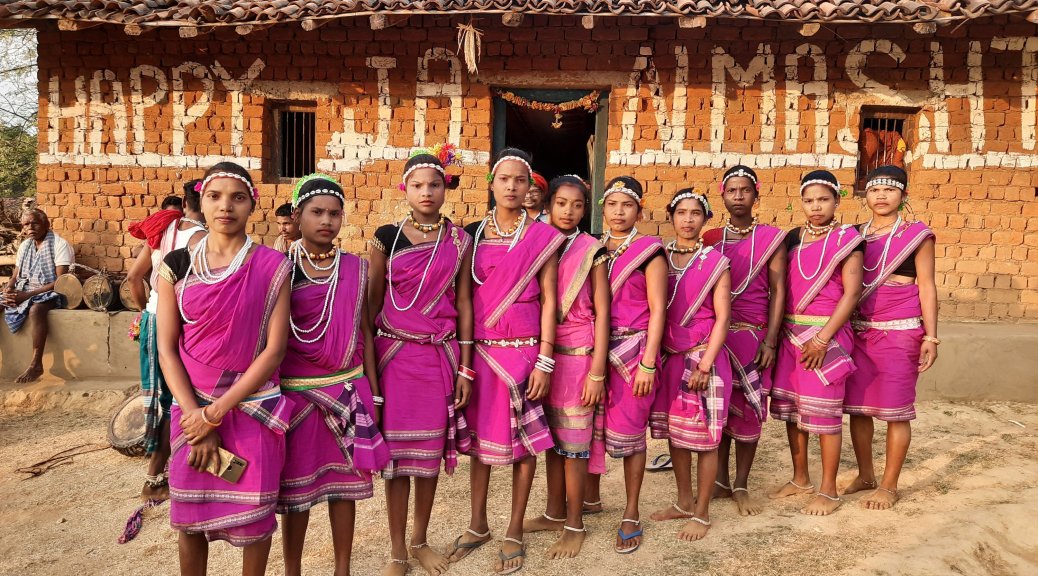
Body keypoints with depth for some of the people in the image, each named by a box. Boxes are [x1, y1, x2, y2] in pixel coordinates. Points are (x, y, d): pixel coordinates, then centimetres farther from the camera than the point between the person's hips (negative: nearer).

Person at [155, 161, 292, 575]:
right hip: (192, 407, 2)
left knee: (252, 514, 7)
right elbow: (166, 350, -1)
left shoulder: (272, 267, -6)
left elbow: (274, 350, -10)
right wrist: (196, 417, -10)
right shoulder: (177, 265, 1)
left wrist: (216, 412, -13)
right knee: (190, 513, 12)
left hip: (251, 407, -2)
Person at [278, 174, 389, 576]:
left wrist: (373, 394, 5)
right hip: (296, 390, -2)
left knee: (345, 482, 11)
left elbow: (364, 333, 6)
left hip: (347, 388, 3)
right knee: (297, 486, 9)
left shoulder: (356, 269, 2)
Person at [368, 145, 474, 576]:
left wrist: (464, 367, 2)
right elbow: (372, 302, 3)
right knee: (395, 448, 3)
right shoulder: (387, 238, 0)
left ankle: (420, 540, 29)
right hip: (394, 354, -1)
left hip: (440, 355, 1)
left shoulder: (459, 241, 4)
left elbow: (463, 305, 5)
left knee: (431, 449, 9)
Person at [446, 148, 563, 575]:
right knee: (480, 436, 13)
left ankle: (514, 533, 21)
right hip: (480, 349, 3)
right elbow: (465, 297, 6)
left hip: (523, 349, -2)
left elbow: (548, 300, -3)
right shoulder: (473, 233, 5)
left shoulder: (542, 237, -1)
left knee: (522, 441, 5)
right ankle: (478, 525, 30)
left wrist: (544, 362, -8)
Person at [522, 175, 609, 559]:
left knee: (574, 442, 3)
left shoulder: (592, 251, -6)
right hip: (544, 354, 4)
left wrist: (597, 372, -11)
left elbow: (601, 313, -7)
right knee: (552, 439, 15)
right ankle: (555, 512, 31)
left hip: (577, 355, -4)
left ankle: (575, 525, 18)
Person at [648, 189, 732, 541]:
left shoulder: (715, 262, -5)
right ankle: (684, 502, 31)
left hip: (703, 358, -4)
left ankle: (702, 513, 18)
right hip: (669, 357, 4)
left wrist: (705, 365, -14)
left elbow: (722, 317, -7)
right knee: (674, 433, 13)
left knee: (704, 438, 3)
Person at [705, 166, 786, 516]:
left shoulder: (772, 238, 2)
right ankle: (720, 481, 18)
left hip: (753, 335, -2)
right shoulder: (711, 239, 8)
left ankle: (741, 486, 15)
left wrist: (770, 341, -8)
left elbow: (777, 290, -1)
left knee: (749, 409, 3)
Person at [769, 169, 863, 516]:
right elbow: (782, 288, 11)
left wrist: (823, 338, -15)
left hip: (827, 334, -5)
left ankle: (828, 491, 13)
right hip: (791, 332, 5)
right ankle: (800, 479, 27)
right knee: (789, 407, 10)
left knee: (824, 410, -1)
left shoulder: (846, 239, -4)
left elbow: (851, 293, -10)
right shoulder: (792, 239, 11)